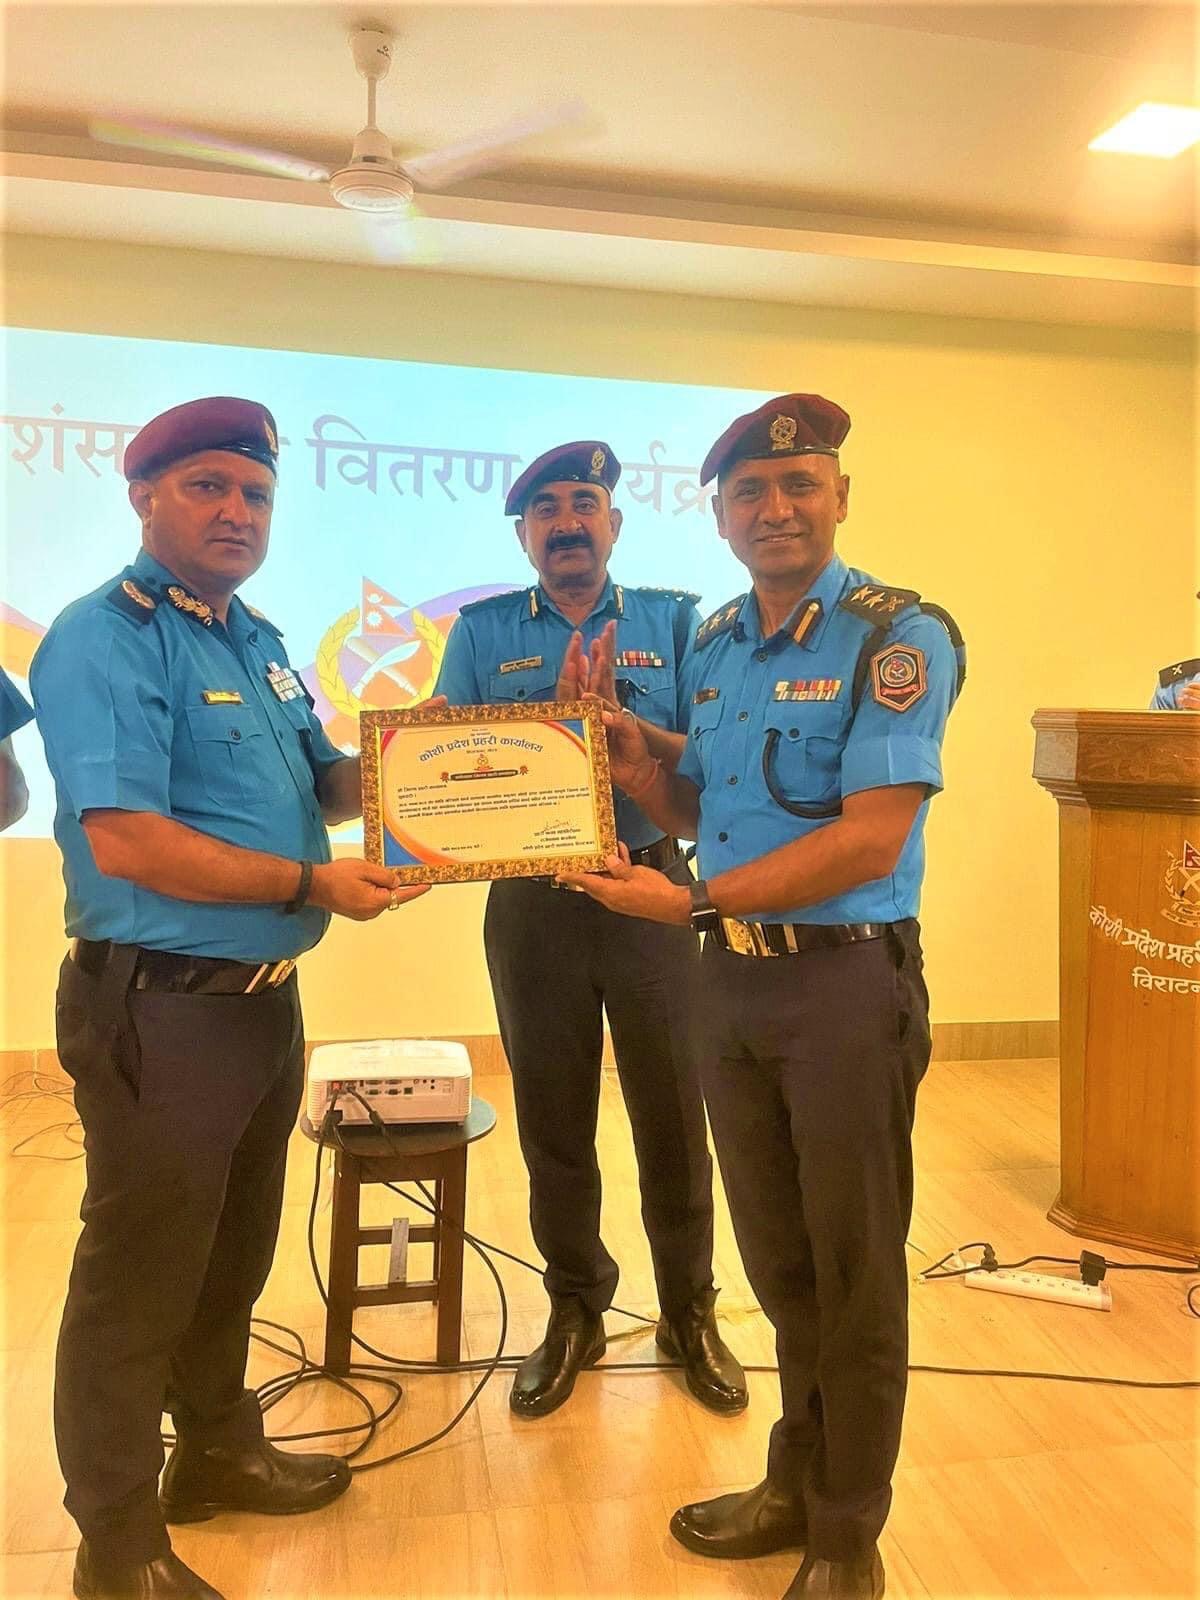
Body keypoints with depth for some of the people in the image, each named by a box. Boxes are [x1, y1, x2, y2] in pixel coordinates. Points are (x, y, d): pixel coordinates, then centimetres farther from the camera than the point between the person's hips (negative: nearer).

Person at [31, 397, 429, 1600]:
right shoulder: (104, 640, -16)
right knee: (140, 1274, 7)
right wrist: (313, 884, -22)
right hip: (161, 1008, -9)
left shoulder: (257, 640, 12)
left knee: (235, 1252, 23)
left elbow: (324, 778, 18)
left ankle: (219, 1451, 44)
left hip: (265, 997, 9)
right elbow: (123, 841, -25)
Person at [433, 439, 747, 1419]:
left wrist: (619, 721, -20)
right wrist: (555, 711, -16)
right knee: (552, 1117, 12)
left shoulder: (675, 622, 4)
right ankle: (575, 1313, 31)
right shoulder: (483, 632, 7)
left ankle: (690, 1312, 28)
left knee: (674, 1113, 7)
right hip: (532, 899, 1)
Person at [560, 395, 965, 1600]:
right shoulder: (714, 645, 9)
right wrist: (635, 767, -3)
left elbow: (869, 840, -21)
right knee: (778, 1262, 19)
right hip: (730, 980, 6)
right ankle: (797, 1484, 40)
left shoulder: (897, 637, -12)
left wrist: (691, 903, -21)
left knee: (853, 1274, 10)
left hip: (848, 981, -6)